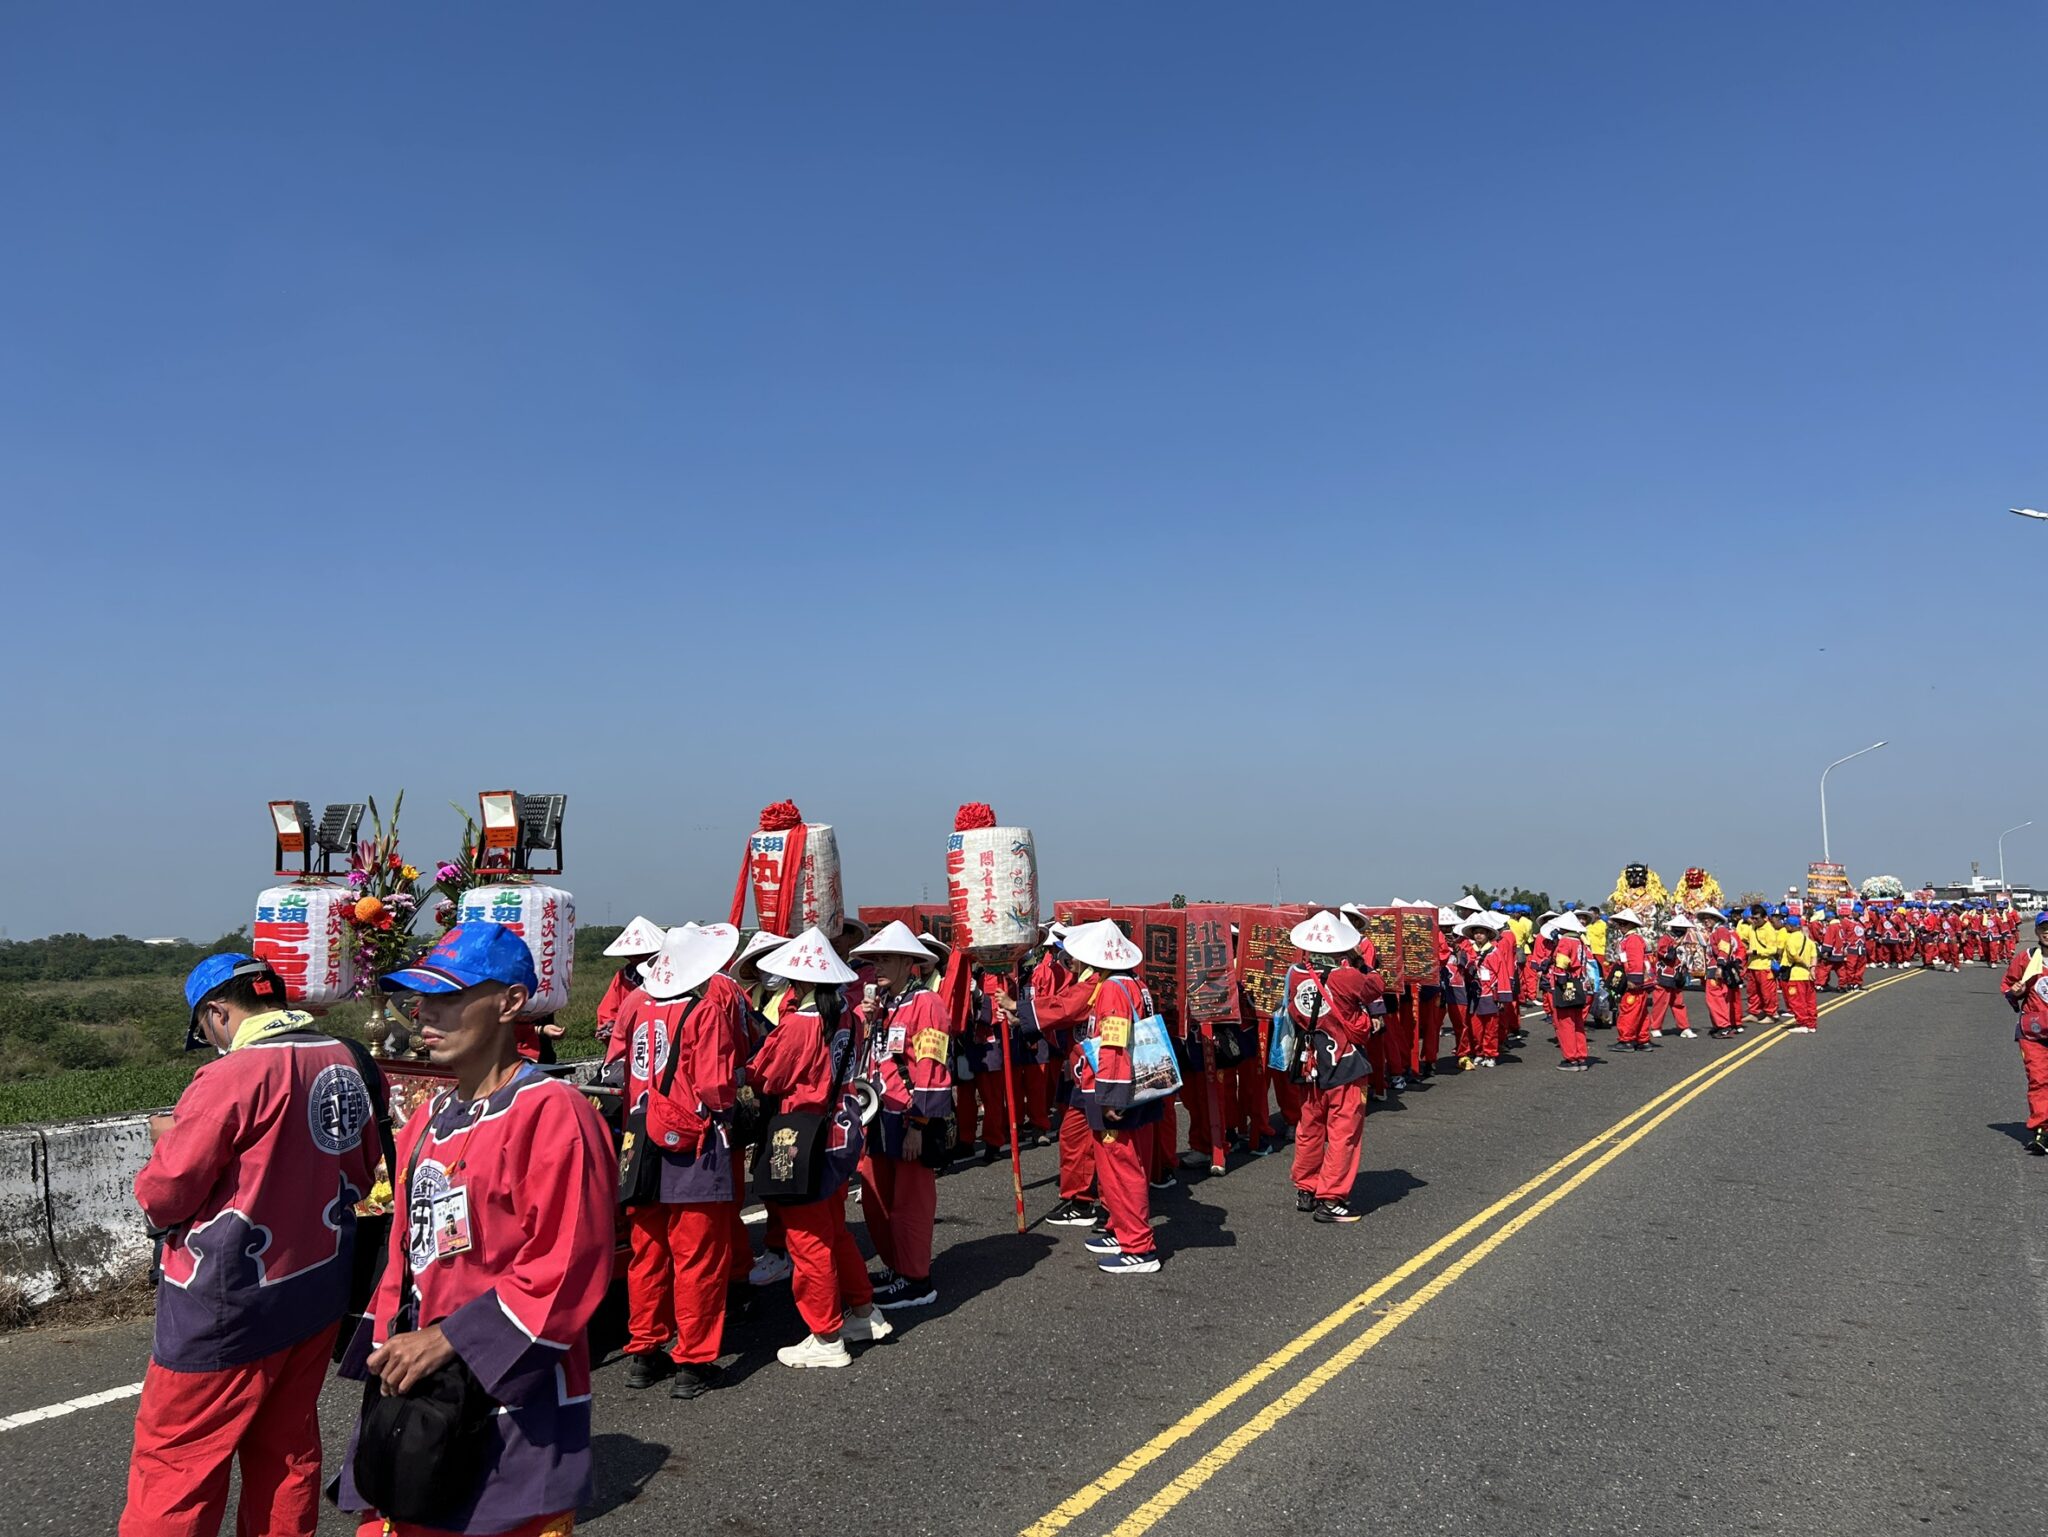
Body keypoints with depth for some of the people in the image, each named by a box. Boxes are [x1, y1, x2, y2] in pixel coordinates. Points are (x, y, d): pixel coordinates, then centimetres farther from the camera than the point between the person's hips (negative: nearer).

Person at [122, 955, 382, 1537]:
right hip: (321, 1290, 7)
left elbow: (164, 1195, -14)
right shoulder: (348, 1064, 0)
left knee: (173, 1463, 8)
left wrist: (170, 1140, 4)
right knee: (287, 1446, 19)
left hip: (229, 1305, -6)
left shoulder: (232, 1075, -19)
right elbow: (361, 1173, 10)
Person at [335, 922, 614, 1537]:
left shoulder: (553, 1113, -17)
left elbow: (567, 1270, -21)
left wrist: (447, 1340, -19)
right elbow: (406, 1250, 17)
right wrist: (391, 1346, 5)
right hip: (416, 1396, 8)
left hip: (516, 1409, -8)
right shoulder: (427, 1119, 10)